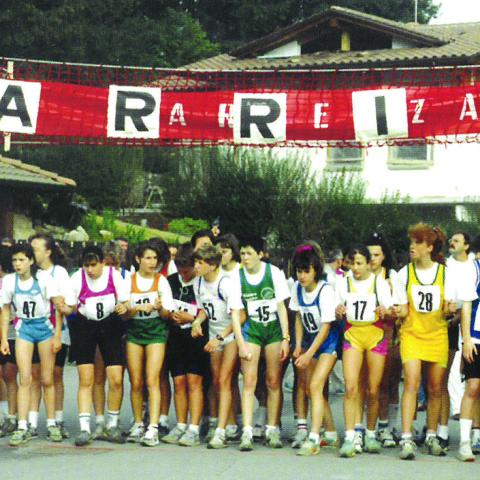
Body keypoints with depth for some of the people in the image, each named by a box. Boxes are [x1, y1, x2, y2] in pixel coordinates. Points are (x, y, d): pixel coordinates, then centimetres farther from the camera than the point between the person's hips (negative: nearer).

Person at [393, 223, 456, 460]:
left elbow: (447, 309, 3)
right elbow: (403, 309, 4)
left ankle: (432, 437, 21)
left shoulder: (445, 273, 1)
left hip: (437, 335, 1)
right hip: (411, 334, -1)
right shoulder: (404, 274, 1)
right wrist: (399, 312, -19)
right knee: (411, 383, -15)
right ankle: (406, 439, -19)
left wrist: (449, 309, -20)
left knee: (435, 389, 6)